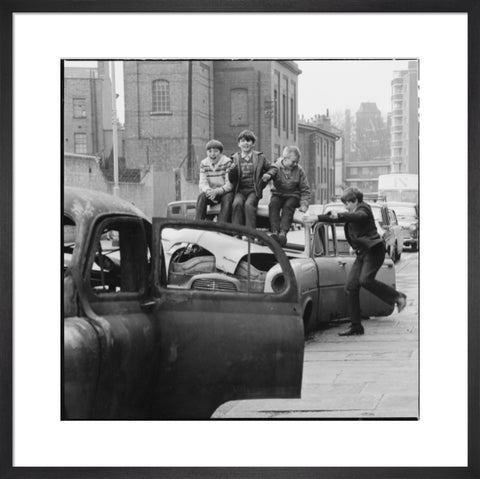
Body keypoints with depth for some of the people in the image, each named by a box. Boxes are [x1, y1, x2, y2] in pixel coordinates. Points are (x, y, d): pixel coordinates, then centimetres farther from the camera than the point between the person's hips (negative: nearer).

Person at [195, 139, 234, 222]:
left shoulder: (227, 162, -13)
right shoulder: (203, 163, 1)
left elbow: (229, 185, -17)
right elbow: (202, 183, -3)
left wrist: (216, 191, -33)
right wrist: (208, 191, -27)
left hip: (225, 192, -3)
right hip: (211, 191, 3)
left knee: (227, 199, -35)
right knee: (201, 197, -27)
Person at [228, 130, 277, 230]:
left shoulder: (259, 157, 11)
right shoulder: (235, 158, 12)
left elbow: (272, 168, 18)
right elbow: (231, 180, 9)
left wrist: (269, 174, -5)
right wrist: (232, 170, -13)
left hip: (254, 191, -1)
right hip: (240, 190, 1)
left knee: (248, 205, -31)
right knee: (237, 203, -31)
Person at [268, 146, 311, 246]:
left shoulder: (299, 170, -1)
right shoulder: (276, 167, -5)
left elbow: (305, 190, 4)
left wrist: (304, 204, -9)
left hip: (293, 196, 0)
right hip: (278, 194, 0)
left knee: (288, 206, -32)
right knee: (273, 204, -32)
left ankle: (283, 233, -46)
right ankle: (274, 232, -41)